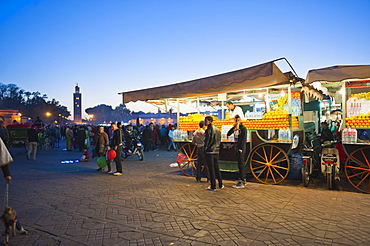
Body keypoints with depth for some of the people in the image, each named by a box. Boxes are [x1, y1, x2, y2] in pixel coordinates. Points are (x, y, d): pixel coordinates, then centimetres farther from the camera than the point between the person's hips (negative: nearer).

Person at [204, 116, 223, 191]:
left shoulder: (209, 130, -12)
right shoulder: (217, 129, 12)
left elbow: (207, 140, -13)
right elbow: (219, 141, 15)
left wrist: (205, 148, -1)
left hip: (210, 152, -7)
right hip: (216, 151, 7)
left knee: (211, 169, -2)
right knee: (217, 168, 15)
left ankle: (213, 186, 2)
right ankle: (220, 184, 20)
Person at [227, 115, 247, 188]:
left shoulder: (243, 128, -8)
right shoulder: (235, 128, 13)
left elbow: (244, 139, -14)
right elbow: (228, 134, 7)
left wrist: (241, 149, -19)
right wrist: (233, 127, -6)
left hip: (241, 148, -8)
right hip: (236, 147, 8)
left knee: (240, 164, -10)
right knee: (240, 164, 14)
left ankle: (241, 183, -10)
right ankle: (244, 180, 24)